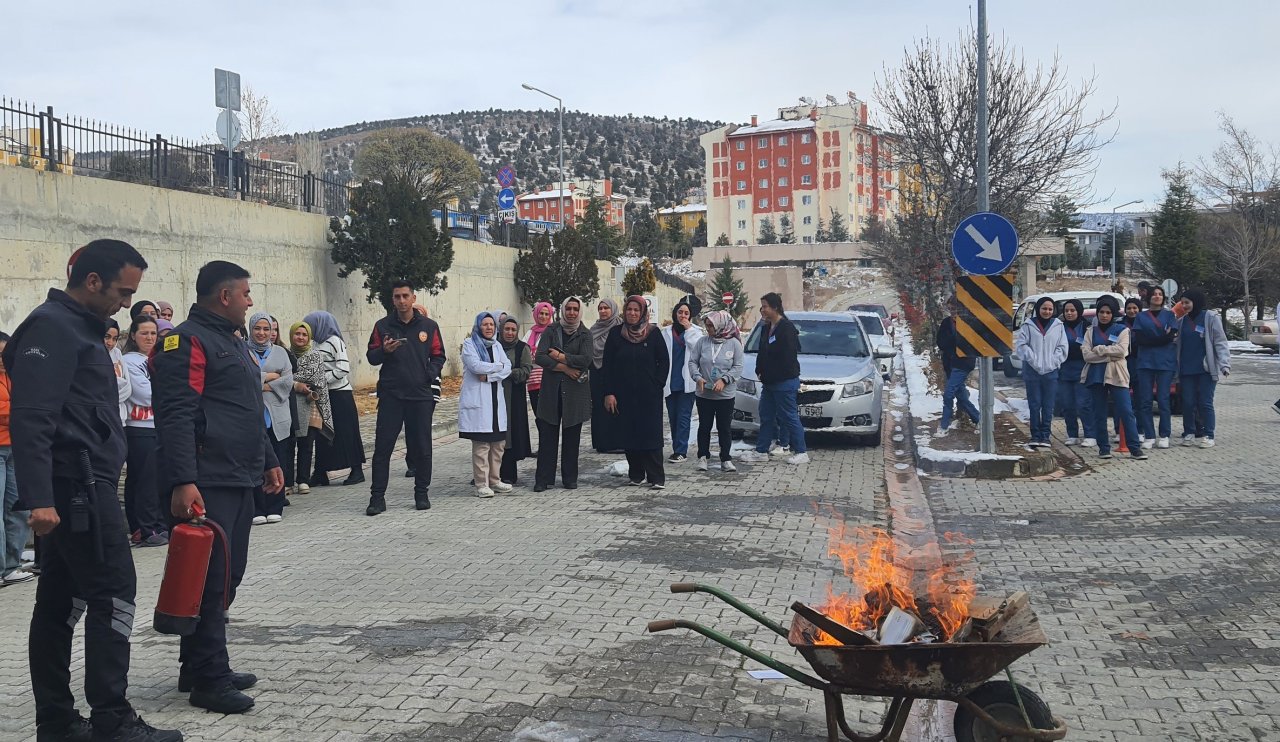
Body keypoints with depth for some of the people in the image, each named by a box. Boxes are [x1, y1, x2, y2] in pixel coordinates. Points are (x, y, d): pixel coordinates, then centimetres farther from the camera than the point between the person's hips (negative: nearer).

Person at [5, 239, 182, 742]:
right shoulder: (52, 328, -13)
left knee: (61, 599, 11)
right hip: (78, 485, -10)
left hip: (77, 488, 10)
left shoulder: (78, 327, 19)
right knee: (114, 592, -8)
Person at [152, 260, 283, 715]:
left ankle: (200, 668, 22)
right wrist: (182, 482, -26)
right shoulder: (187, 342, -10)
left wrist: (268, 461, 28)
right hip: (206, 486, -10)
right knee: (212, 581, -7)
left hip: (240, 483, 10)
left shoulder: (234, 343, 22)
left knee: (228, 577, 13)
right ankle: (208, 681, 0)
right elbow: (176, 417, -19)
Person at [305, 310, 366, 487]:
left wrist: (323, 380, -18)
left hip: (340, 395, -8)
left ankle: (357, 471, 6)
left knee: (346, 432, -2)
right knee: (322, 434, 8)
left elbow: (343, 368, -18)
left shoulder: (335, 341, -10)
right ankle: (321, 474, 12)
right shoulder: (316, 344, 12)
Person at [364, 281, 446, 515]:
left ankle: (422, 493, 19)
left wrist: (430, 375, -7)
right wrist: (384, 351, -13)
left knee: (422, 448, 6)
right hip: (390, 395, 0)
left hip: (421, 395, 1)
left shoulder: (428, 326, 6)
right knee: (382, 447, -2)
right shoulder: (382, 326, 6)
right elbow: (371, 356, 8)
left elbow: (438, 356, 11)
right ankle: (377, 497, 3)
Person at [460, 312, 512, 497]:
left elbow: (507, 368, 4)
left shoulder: (496, 346, 17)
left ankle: (494, 480, 16)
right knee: (481, 445, -8)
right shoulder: (469, 344, 1)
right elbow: (475, 365, -15)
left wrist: (488, 375, -11)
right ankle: (481, 484, -4)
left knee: (498, 443, 5)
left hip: (496, 398, 6)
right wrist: (498, 366, -3)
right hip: (477, 400, -6)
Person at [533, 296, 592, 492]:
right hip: (551, 390, 0)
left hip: (575, 391, 0)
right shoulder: (550, 331, 6)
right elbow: (539, 358, -6)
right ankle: (543, 479, 3)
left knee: (572, 437, 4)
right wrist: (564, 367, -13)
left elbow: (586, 360, -11)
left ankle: (570, 478, 14)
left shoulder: (584, 335, 6)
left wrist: (559, 356, -9)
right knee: (547, 436, -1)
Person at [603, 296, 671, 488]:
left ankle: (656, 477, -3)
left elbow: (664, 361, 5)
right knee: (629, 434, 3)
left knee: (652, 434, -4)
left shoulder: (653, 333, 1)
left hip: (649, 395, -2)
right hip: (625, 394, 2)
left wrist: (657, 384, -4)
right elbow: (608, 365, 3)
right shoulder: (615, 334, 4)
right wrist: (609, 393, -4)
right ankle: (636, 474, 13)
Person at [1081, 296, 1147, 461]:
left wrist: (1099, 349, -6)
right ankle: (1104, 447, 13)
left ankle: (1135, 448, -8)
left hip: (1116, 376, -2)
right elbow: (1086, 354, -2)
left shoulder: (1122, 330, 7)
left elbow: (1121, 350, -10)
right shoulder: (1091, 332, 13)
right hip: (1096, 376, 3)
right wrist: (1109, 355, -10)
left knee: (1126, 411, -9)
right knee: (1099, 414, 5)